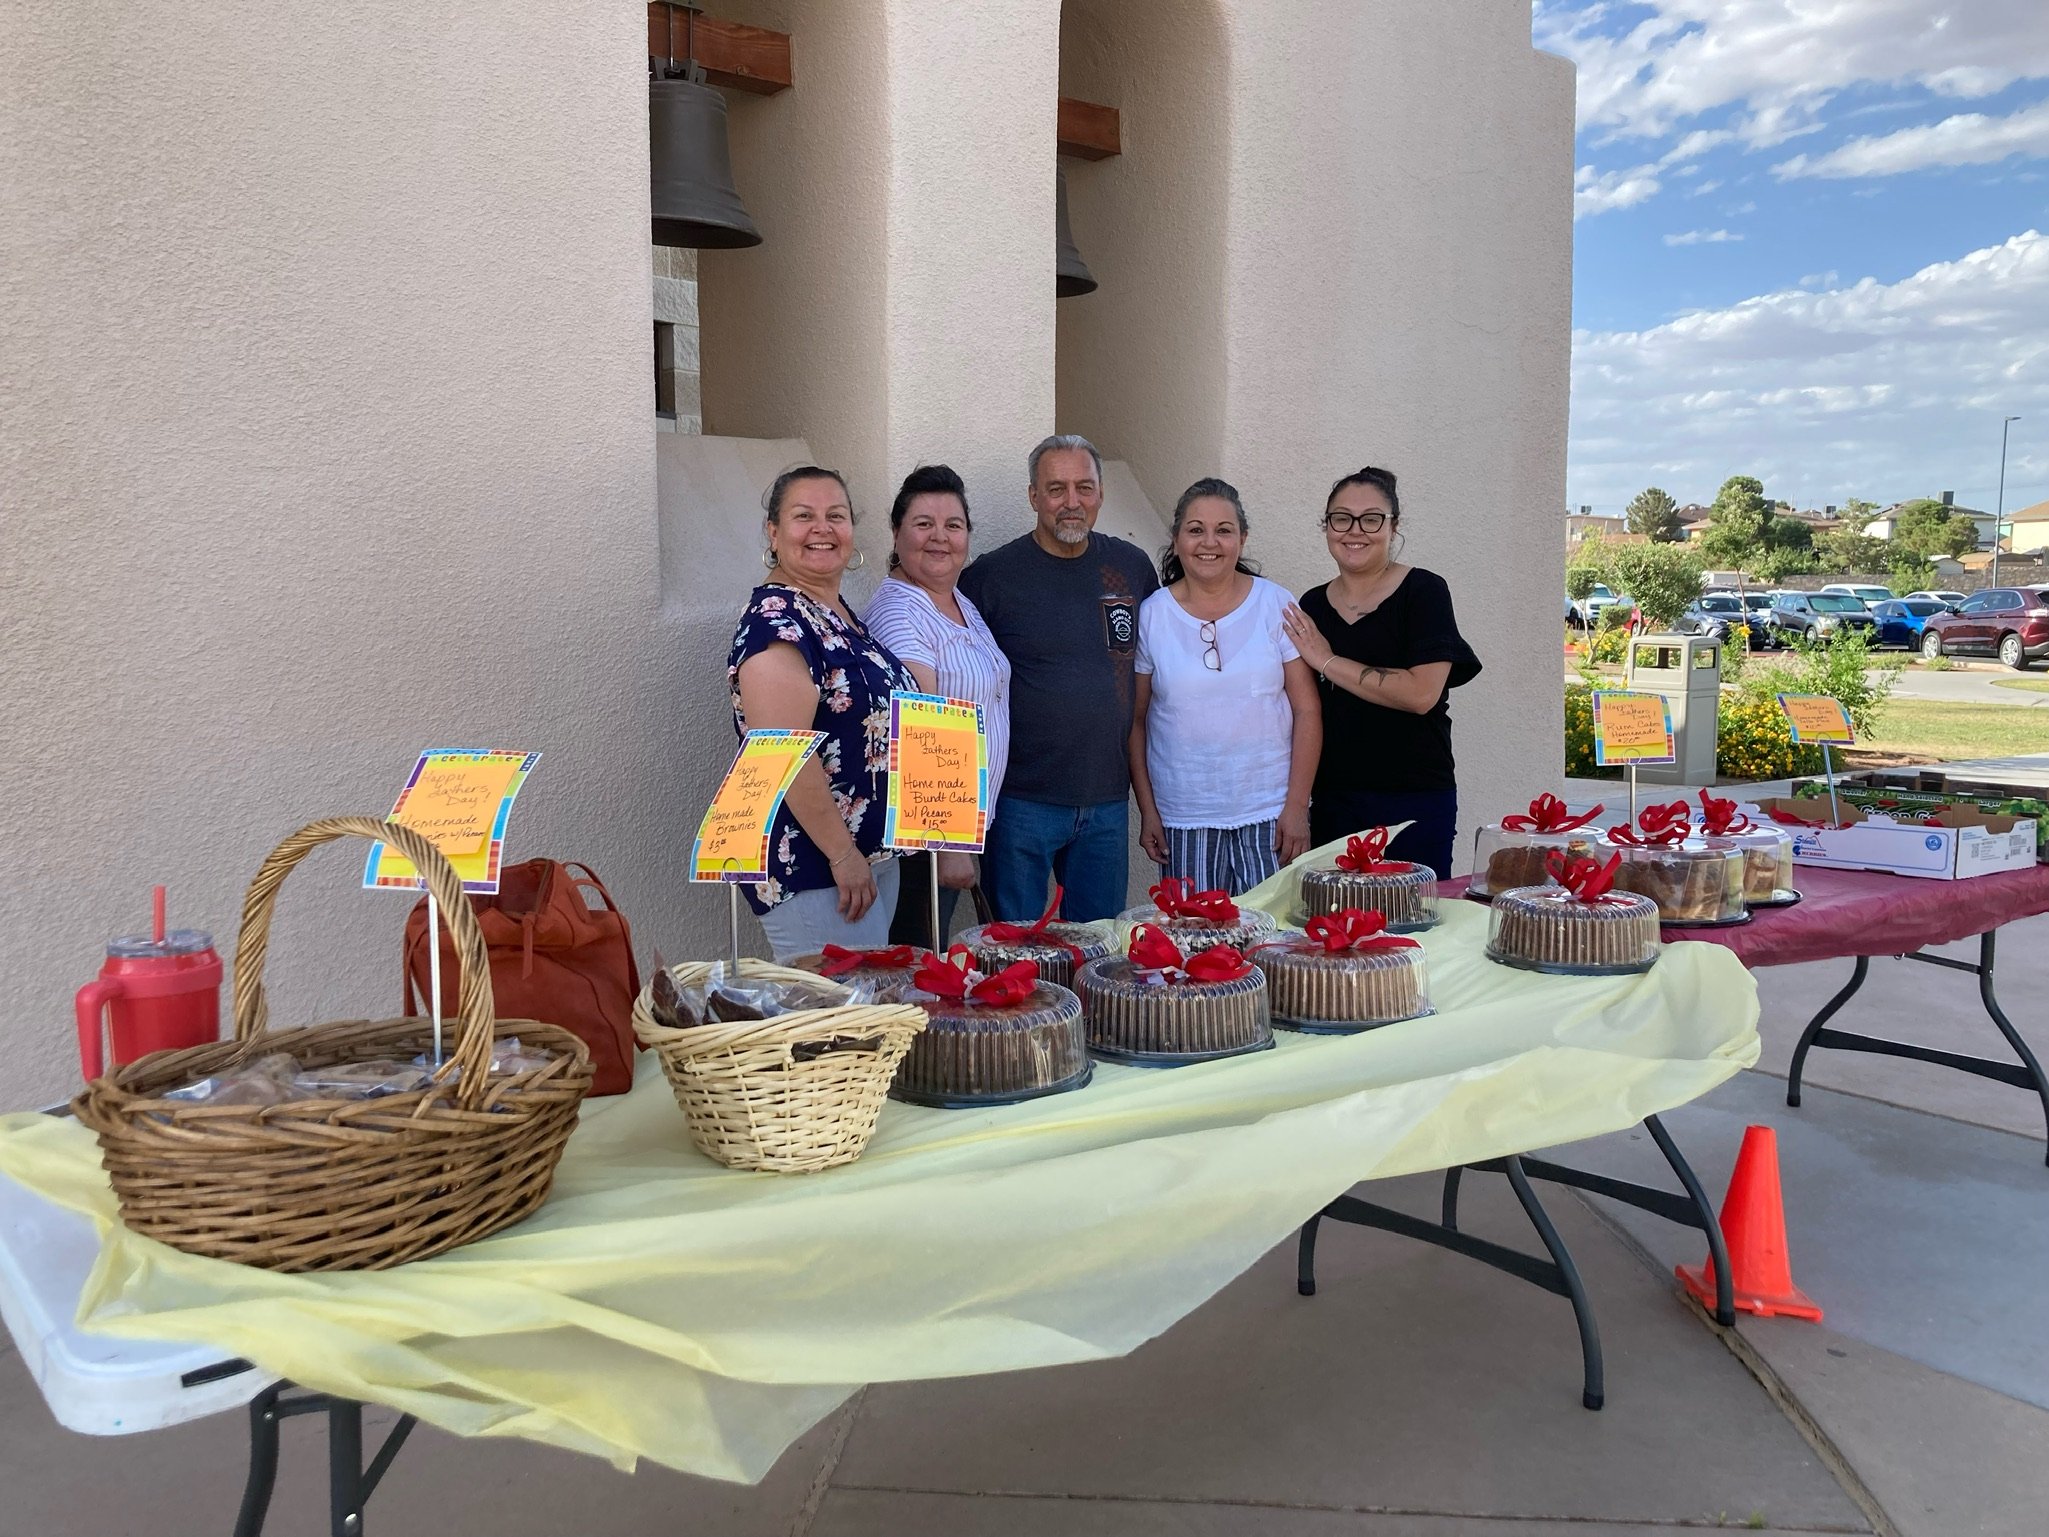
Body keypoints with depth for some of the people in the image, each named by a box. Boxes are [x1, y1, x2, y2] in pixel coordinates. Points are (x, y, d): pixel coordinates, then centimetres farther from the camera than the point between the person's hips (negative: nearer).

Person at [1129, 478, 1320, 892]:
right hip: (1182, 822, 0)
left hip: (1269, 814, 0)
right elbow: (1135, 721, 5)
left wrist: (1296, 807, -5)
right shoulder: (1150, 616, 1)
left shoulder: (1276, 605, 0)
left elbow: (1308, 711, 0)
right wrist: (1147, 811, 1)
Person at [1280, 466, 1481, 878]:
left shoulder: (1424, 592, -6)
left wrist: (1328, 662, -13)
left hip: (1415, 802, -4)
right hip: (1333, 801, 4)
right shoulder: (1311, 607, 9)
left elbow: (1421, 694, -18)